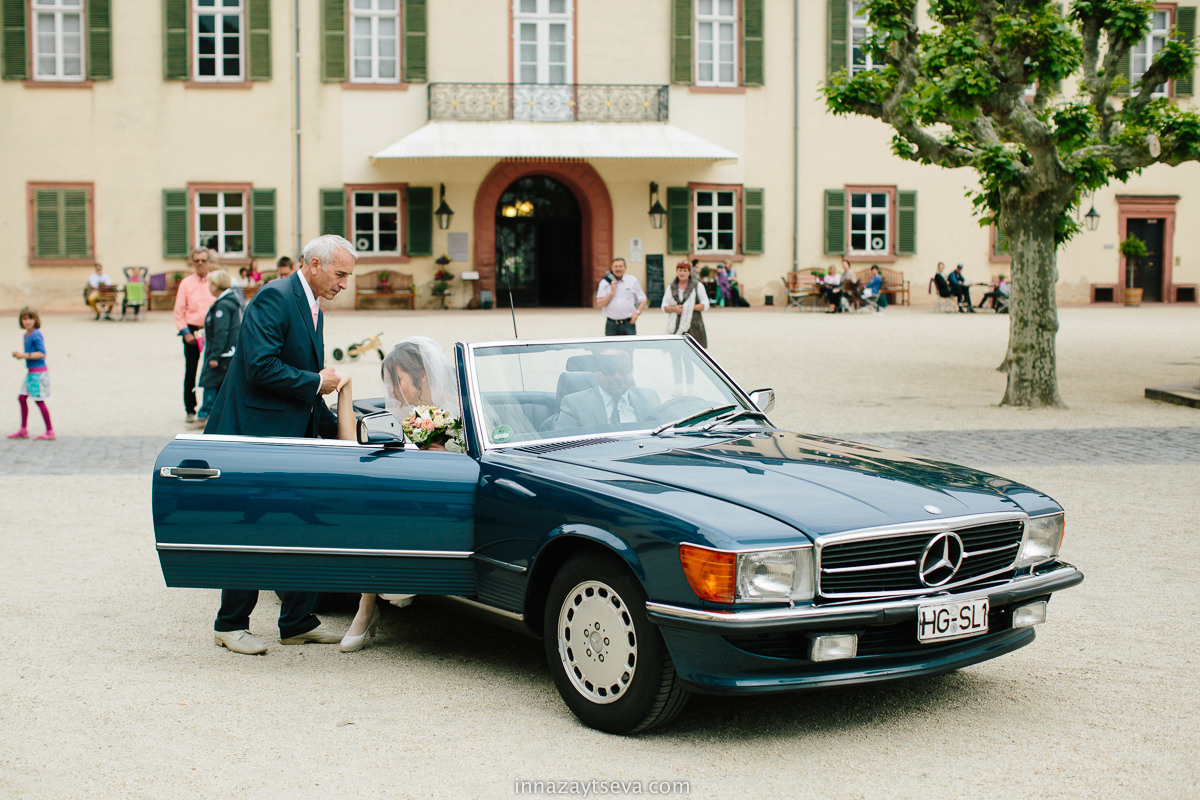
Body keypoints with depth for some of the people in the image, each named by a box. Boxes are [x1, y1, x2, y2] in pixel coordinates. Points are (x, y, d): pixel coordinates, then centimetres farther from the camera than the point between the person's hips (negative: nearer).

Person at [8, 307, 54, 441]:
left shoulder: (36, 335, -16)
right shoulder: (27, 334, 11)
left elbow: (42, 353, -22)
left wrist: (25, 355, -22)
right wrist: (19, 354, 4)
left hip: (38, 372, -10)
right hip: (30, 372, 10)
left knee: (39, 401, -5)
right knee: (22, 397, 13)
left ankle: (50, 432, 1)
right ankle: (23, 430, 23)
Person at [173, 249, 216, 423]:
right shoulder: (186, 283, 4)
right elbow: (179, 311, 3)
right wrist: (186, 332, -7)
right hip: (192, 331, 0)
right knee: (190, 372, 2)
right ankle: (190, 410, 10)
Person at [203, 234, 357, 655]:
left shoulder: (313, 310, 16)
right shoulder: (274, 298, -14)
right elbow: (260, 368, -24)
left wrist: (335, 430, 15)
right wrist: (316, 382, -15)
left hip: (293, 437, 9)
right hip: (257, 435, -9)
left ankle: (298, 622, 19)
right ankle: (231, 624, 13)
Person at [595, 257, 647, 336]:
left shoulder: (632, 280, 6)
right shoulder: (604, 282, 4)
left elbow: (643, 300, 11)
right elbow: (599, 305, -1)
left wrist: (637, 313, -6)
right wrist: (612, 293, -11)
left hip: (628, 324, 0)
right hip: (611, 325, 0)